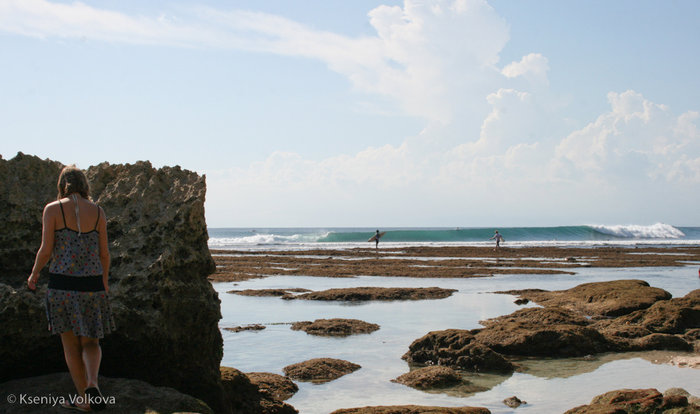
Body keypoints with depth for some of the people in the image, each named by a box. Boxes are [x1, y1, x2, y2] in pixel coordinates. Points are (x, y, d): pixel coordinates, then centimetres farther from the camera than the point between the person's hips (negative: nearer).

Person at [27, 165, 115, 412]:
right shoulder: (97, 211, 4)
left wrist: (34, 275, 11)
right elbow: (104, 253, 6)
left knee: (70, 344, 11)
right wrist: (105, 280, 24)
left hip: (62, 283, -2)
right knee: (91, 343, 12)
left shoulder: (53, 209, -4)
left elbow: (46, 250, -7)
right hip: (91, 284, 2)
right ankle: (92, 385, -15)